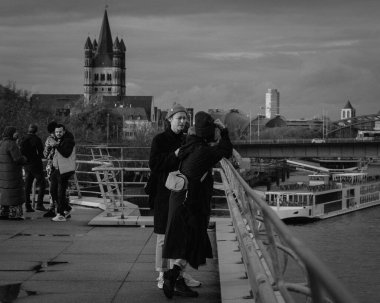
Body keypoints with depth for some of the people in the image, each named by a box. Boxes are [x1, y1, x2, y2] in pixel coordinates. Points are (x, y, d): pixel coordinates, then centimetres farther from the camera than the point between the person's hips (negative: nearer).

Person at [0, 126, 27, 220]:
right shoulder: (11, 144, -18)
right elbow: (18, 159, -21)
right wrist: (24, 159, 0)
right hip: (11, 174, -9)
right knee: (14, 194, -2)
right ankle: (14, 214, -1)